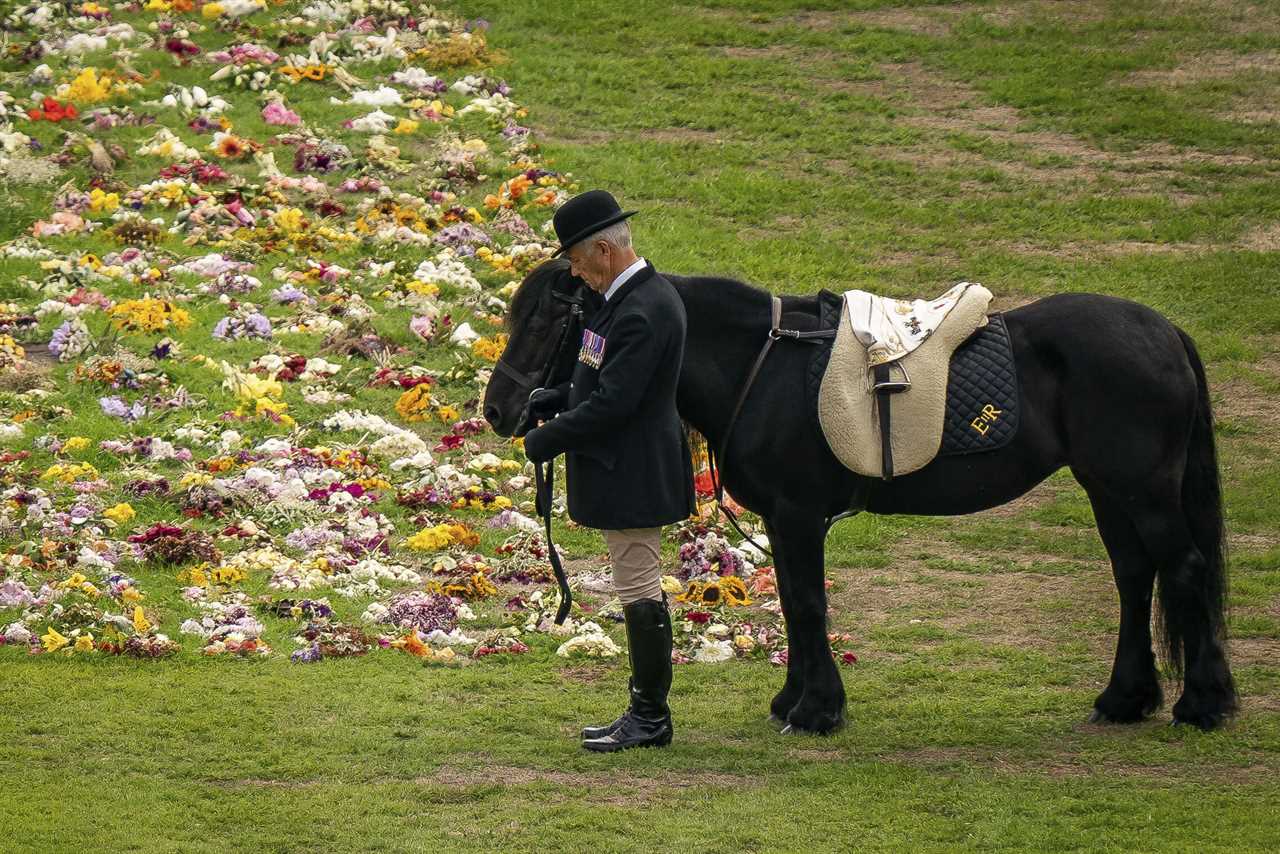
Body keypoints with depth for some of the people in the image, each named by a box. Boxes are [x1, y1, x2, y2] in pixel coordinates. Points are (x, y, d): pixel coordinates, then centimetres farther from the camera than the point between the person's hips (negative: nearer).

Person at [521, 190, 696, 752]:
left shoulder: (640, 311, -24)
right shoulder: (640, 295, 10)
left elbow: (613, 403, -26)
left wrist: (548, 440, -16)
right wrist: (558, 399, 8)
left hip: (631, 473, -11)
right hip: (624, 471, 11)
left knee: (639, 591, -3)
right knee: (639, 591, 16)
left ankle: (651, 717, 4)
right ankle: (645, 709, 23)